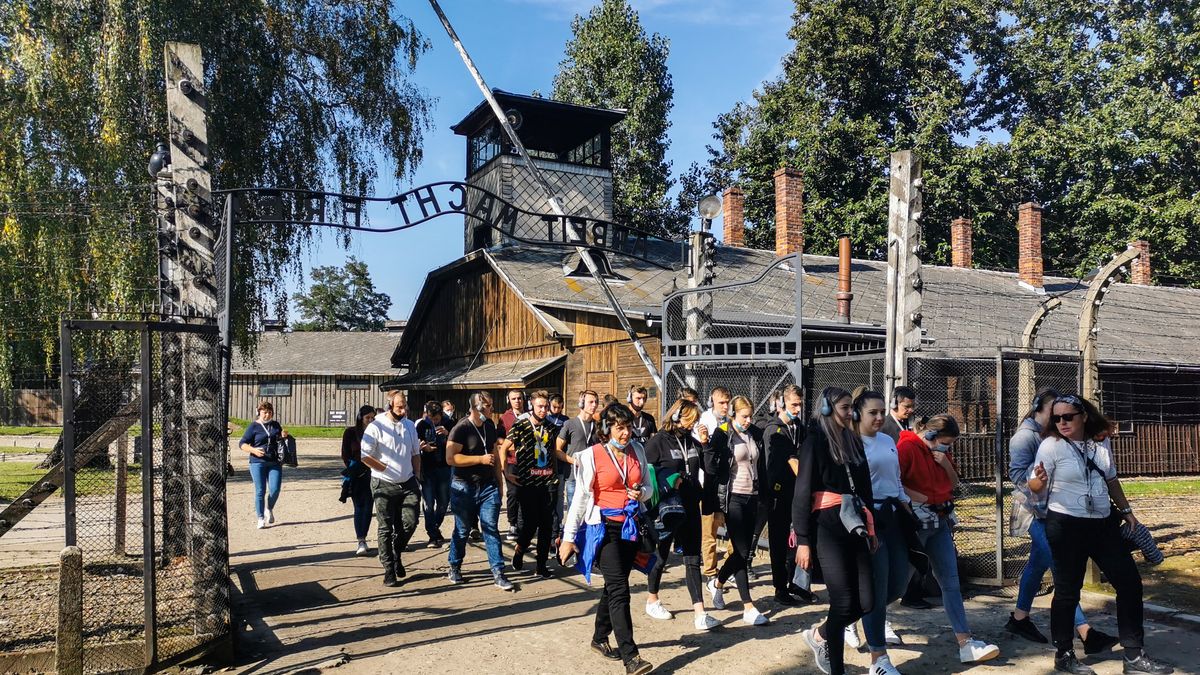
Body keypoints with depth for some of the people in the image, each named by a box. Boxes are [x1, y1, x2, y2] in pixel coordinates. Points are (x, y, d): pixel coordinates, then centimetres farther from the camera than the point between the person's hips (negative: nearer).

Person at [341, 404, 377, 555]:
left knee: (367, 507, -2)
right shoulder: (350, 432, 3)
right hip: (356, 476, -1)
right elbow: (345, 455, 4)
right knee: (359, 507, -2)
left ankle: (362, 540, 4)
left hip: (371, 475, 1)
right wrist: (353, 469, -6)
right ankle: (361, 541, -4)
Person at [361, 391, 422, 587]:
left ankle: (396, 554, 24)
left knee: (409, 523, -2)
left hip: (408, 484, 4)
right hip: (384, 485, -4)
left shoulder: (410, 425, 9)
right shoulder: (376, 427, -10)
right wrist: (387, 469, -10)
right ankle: (389, 569, 11)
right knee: (385, 529, 1)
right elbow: (365, 456, -13)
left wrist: (417, 476, 11)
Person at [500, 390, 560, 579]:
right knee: (531, 523, -1)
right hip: (527, 483, -4)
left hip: (547, 483, 4)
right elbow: (503, 449, 1)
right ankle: (519, 551, 28)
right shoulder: (520, 426, -3)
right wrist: (506, 472, -6)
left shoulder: (551, 428, 9)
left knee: (547, 525, 2)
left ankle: (541, 566, 12)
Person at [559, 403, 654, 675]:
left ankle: (600, 638, 33)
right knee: (619, 590, -12)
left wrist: (641, 493, -10)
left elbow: (648, 486, 15)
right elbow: (580, 497, -8)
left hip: (630, 528, 5)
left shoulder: (637, 451, 5)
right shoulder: (592, 455, -9)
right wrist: (568, 537, -8)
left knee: (613, 587, 15)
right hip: (604, 527, -5)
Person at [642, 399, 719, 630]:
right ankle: (652, 601, 31)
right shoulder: (658, 441, -9)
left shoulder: (692, 442, 10)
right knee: (661, 556, 11)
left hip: (690, 508, 5)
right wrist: (668, 484, -18)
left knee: (693, 560, 3)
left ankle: (700, 613, 2)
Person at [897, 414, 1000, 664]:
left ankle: (965, 643, 1)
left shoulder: (943, 451, 10)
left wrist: (947, 464, -6)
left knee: (951, 582, 2)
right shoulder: (907, 447, -16)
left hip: (940, 521, 7)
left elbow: (954, 484, 12)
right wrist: (914, 496, -19)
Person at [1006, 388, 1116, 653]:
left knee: (1037, 564, 15)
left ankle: (1019, 618, 27)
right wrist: (1041, 502, -24)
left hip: (1052, 512, 8)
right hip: (1038, 513, -8)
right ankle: (1085, 632, -13)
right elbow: (1018, 473, -18)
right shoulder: (1025, 436, -11)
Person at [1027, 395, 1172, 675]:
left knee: (1130, 583, 8)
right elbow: (1035, 487, -15)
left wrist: (1125, 510, 19)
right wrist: (1039, 481, -38)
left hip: (1104, 524, 6)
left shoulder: (1100, 444, 4)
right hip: (1067, 526, -6)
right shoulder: (1051, 445, -12)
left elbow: (1111, 480, 19)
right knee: (1068, 591, 2)